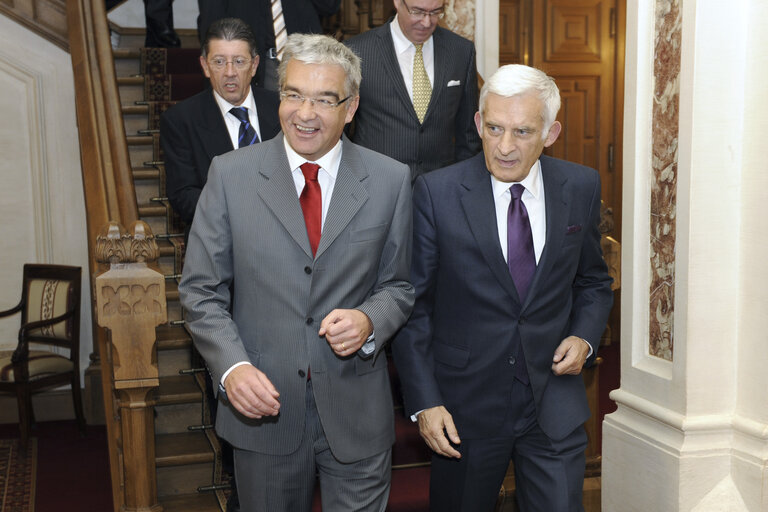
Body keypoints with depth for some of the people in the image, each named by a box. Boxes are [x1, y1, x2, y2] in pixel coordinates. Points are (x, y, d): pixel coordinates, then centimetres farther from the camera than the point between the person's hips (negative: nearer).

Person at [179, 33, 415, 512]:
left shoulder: (391, 181, -5)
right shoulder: (230, 174, -6)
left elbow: (399, 283, 5)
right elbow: (201, 288, -3)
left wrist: (370, 321, -16)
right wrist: (231, 366, -17)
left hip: (356, 413, 0)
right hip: (261, 404, 0)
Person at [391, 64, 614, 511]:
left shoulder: (581, 187, -1)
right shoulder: (437, 193, -11)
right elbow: (412, 304, -7)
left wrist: (584, 336, -6)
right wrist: (424, 402, -10)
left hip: (555, 406, 2)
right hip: (465, 407, -1)